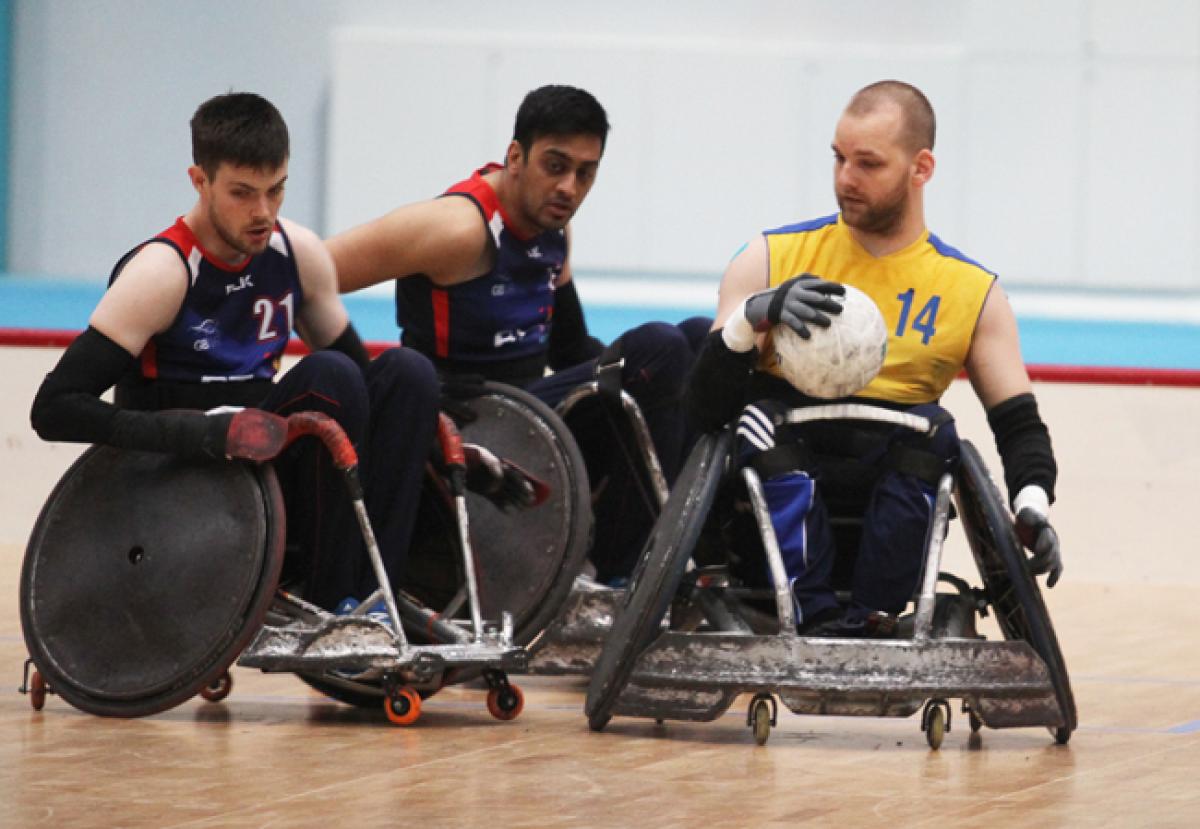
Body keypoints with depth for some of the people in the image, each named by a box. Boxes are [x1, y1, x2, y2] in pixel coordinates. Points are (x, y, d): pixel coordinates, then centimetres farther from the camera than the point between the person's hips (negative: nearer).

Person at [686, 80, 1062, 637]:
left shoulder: (973, 293, 9)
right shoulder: (772, 260, 5)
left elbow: (1018, 423, 5)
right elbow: (704, 408, -2)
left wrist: (1032, 506, -16)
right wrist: (754, 315, -21)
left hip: (892, 487, 1)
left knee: (931, 426, -29)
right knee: (765, 409, -31)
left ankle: (871, 620, -30)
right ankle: (816, 616, -38)